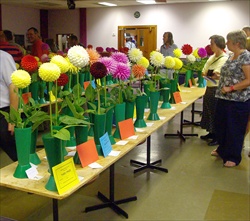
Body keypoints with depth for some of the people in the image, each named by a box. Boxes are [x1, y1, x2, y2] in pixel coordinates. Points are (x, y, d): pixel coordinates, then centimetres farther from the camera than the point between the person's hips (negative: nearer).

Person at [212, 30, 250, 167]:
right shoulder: (232, 56, 12)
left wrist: (230, 88, -22)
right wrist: (218, 75, 9)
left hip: (238, 101, -9)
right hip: (225, 98, 9)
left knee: (235, 129, 3)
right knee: (221, 125, 17)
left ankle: (233, 157, 17)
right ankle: (222, 150, 36)